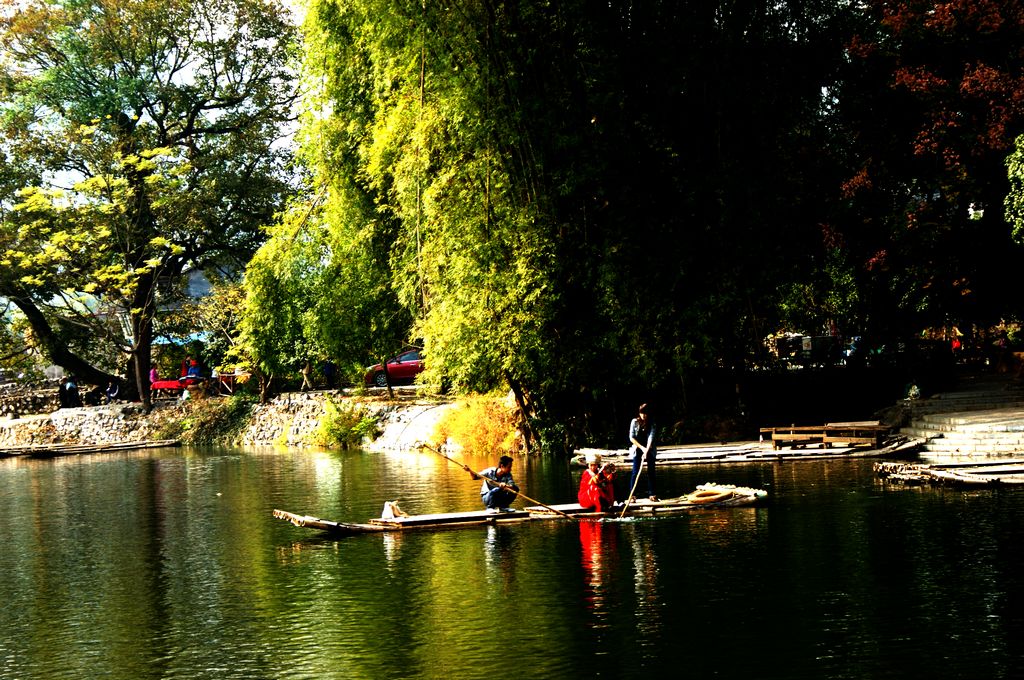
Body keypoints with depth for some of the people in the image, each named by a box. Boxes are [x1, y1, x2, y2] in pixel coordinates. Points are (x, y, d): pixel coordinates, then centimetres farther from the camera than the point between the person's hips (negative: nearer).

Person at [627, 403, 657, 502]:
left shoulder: (651, 423, -5)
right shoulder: (634, 422, -4)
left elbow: (651, 437, -16)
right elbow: (631, 438, -5)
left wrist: (647, 450, -29)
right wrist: (642, 447, -14)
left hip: (649, 449, 1)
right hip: (638, 449, -1)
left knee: (651, 471, 3)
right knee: (635, 472, -5)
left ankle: (652, 494, 9)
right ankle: (632, 494, -4)